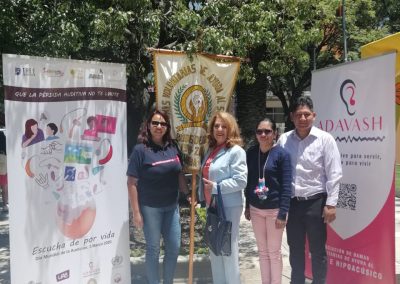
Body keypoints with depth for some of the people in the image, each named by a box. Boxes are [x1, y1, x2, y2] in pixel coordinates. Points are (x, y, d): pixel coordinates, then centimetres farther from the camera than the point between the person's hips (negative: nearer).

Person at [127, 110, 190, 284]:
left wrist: (188, 194, 6)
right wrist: (136, 212, -14)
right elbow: (132, 183, -13)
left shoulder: (172, 148, 2)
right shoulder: (140, 150, -12)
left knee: (174, 247, 13)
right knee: (153, 249, 8)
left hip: (171, 206, 5)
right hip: (150, 208, -5)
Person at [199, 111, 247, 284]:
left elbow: (241, 180, -19)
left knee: (229, 250, 1)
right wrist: (202, 197, 15)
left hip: (229, 207, -8)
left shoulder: (236, 151, -12)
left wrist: (216, 187, -20)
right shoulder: (211, 151, 12)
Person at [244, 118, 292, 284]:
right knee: (262, 251, 16)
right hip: (255, 209, 4)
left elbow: (286, 186, -12)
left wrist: (283, 213, -16)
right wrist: (247, 206, 11)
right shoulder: (250, 153, 2)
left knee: (274, 252, 9)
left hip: (274, 209, -4)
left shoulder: (282, 154, -11)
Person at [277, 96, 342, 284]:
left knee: (317, 251, 10)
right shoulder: (283, 140, 1)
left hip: (315, 202, -3)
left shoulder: (325, 139, -6)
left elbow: (334, 174, -7)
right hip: (291, 202, 3)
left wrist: (330, 204, -10)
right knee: (295, 249, 17)